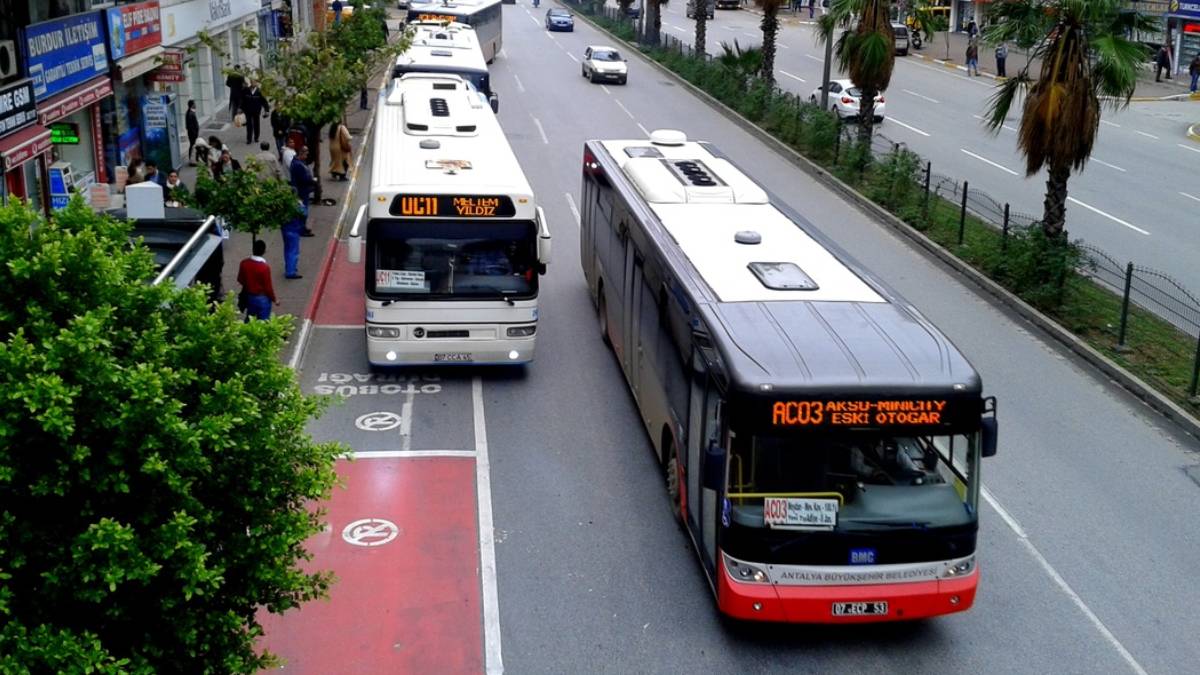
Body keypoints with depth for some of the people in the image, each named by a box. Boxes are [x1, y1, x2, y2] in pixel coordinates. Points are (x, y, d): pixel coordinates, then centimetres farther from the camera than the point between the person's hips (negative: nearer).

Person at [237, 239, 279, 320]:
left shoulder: (244, 263, -10)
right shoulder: (264, 267, -25)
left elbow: (240, 280, 3)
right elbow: (268, 287, -18)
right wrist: (274, 300, -3)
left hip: (249, 296, 5)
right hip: (262, 298, -5)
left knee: (249, 320, 21)